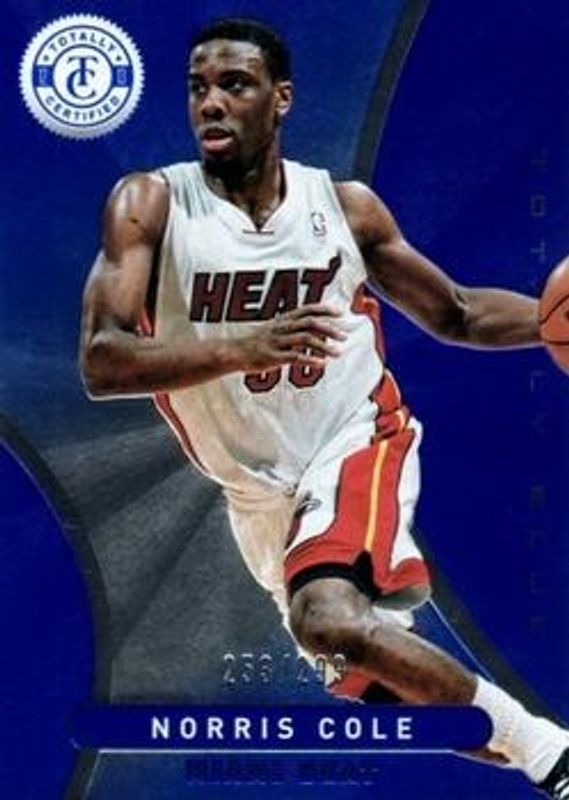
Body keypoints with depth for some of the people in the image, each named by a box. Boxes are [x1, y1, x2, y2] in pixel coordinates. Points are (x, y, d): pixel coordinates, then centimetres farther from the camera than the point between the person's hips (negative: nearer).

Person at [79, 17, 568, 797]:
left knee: (331, 618, -32)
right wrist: (245, 344, -36)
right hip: (259, 491, 2)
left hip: (357, 439, -2)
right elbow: (100, 363, -22)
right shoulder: (150, 203, -11)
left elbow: (456, 314, 8)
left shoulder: (345, 204, -5)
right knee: (378, 691, 11)